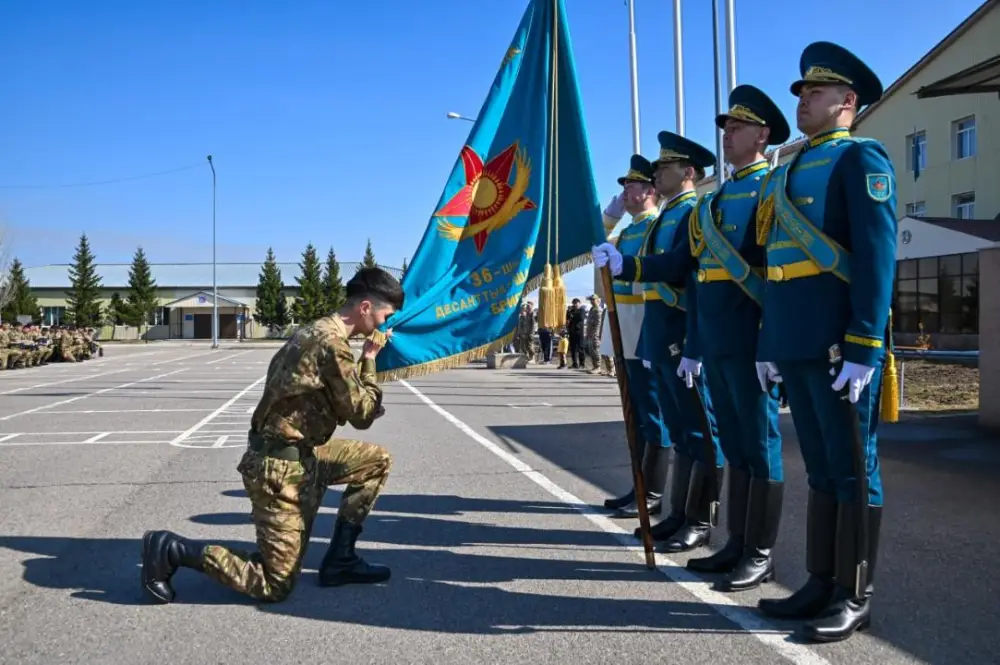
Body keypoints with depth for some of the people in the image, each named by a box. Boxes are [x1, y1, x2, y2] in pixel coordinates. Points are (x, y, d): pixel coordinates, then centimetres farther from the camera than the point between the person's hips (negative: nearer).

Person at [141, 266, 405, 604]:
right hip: (280, 467, -10)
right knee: (274, 585, -1)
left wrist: (367, 405, 2)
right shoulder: (332, 343, -21)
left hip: (298, 453, 10)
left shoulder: (318, 330, 10)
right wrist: (370, 360, -4)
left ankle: (339, 559, 16)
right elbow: (362, 416, -13)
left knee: (377, 460, 14)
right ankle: (170, 549, 2)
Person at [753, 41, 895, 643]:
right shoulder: (785, 174, 21)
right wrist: (768, 344, 17)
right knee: (821, 470, 13)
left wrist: (865, 349, -19)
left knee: (853, 469, 1)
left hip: (840, 345, -8)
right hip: (797, 347, 8)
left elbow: (877, 256, -13)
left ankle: (855, 597, 11)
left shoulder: (860, 159, -3)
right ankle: (821, 584, 23)